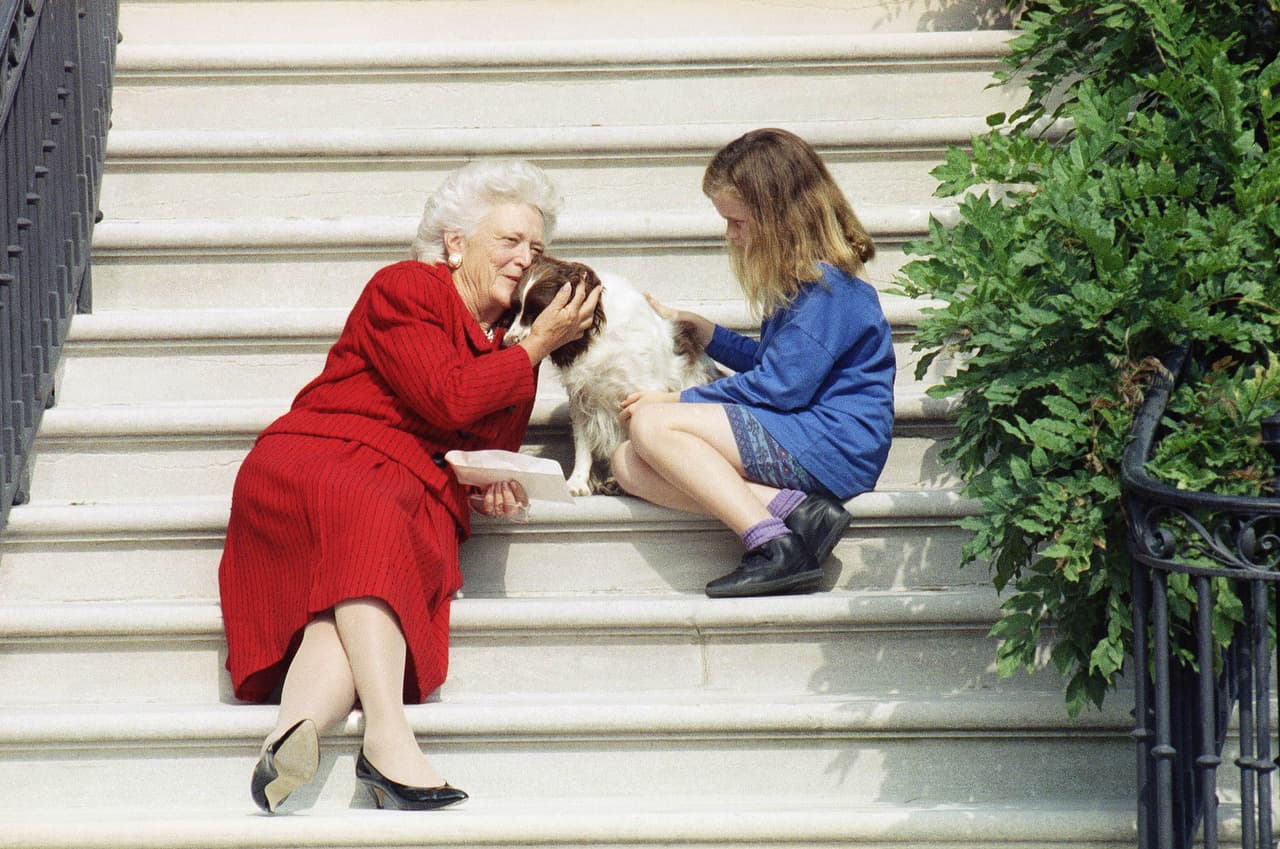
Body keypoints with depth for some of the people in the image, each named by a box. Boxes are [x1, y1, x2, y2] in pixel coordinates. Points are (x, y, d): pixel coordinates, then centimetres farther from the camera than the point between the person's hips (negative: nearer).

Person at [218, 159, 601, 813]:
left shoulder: (513, 352, 27)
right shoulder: (404, 289, 6)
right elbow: (448, 399, -8)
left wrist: (493, 490, 2)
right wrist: (538, 347, 3)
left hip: (419, 501, 5)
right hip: (316, 464, -5)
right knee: (369, 522, -42)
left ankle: (291, 736, -61)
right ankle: (388, 735, -58)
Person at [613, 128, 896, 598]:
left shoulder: (827, 287, -13)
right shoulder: (804, 278, 18)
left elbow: (781, 386, -18)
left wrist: (678, 401, -9)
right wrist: (701, 330, 27)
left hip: (829, 447, -10)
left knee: (651, 424, -19)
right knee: (629, 465, -4)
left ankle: (772, 544, -28)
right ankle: (793, 510, -20)